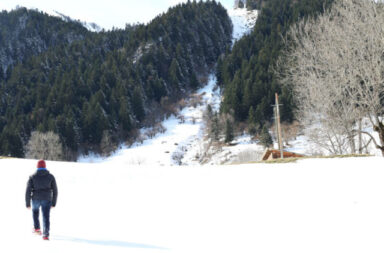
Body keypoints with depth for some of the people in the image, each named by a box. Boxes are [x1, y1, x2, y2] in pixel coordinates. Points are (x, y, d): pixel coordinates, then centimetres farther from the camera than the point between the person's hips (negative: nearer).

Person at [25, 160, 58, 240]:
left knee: (35, 210, 29)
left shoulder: (32, 177, 0)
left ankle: (37, 228, 23)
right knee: (46, 217, 1)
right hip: (47, 200, 0)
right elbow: (55, 191, 2)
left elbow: (28, 191, -4)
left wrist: (28, 203, 2)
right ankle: (46, 235, -10)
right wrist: (54, 203, 8)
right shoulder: (50, 176, 3)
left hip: (36, 199, 0)